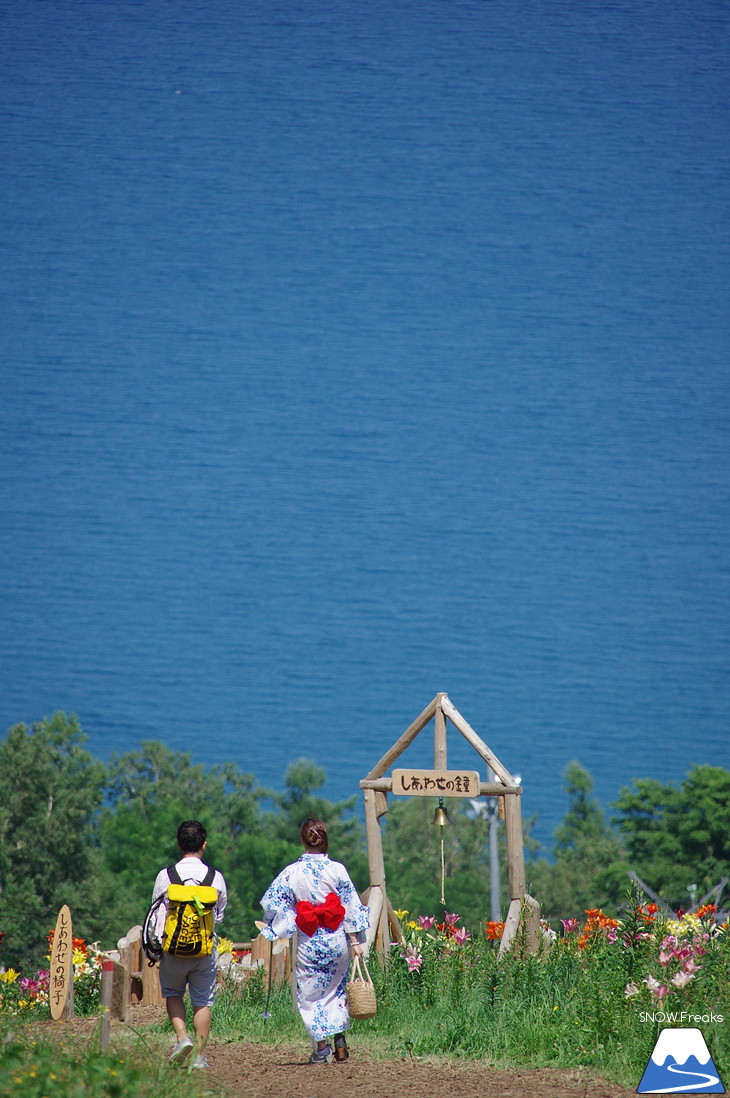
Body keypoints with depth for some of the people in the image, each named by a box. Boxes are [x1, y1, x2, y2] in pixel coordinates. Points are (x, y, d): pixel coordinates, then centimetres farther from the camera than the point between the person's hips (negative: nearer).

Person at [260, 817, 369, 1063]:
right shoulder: (337, 869, -6)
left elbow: (272, 903, -3)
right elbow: (351, 905, -4)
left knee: (310, 994, 8)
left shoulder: (292, 872, -6)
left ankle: (321, 1048, 6)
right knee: (336, 988, 19)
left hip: (308, 942, -1)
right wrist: (355, 940, 0)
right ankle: (339, 1039, 9)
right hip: (336, 940, 1)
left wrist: (271, 930, 13)